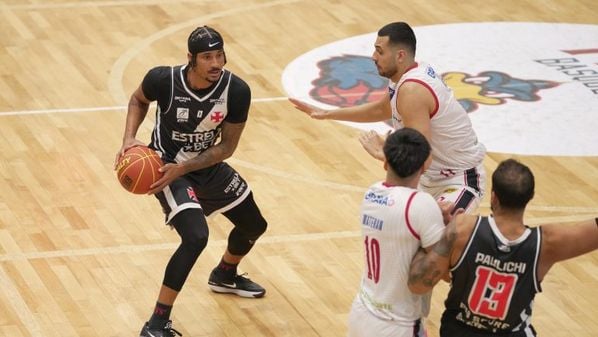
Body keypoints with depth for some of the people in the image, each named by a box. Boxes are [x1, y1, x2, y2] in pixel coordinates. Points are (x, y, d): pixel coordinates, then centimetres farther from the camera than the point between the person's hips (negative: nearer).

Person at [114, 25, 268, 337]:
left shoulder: (237, 90, -23)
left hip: (209, 165, 5)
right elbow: (139, 100, -3)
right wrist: (129, 139, -18)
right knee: (196, 237, -27)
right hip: (166, 165, -5)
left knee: (254, 226, 20)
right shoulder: (164, 80, -28)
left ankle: (225, 276, 54)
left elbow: (227, 146, -15)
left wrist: (183, 168, -26)